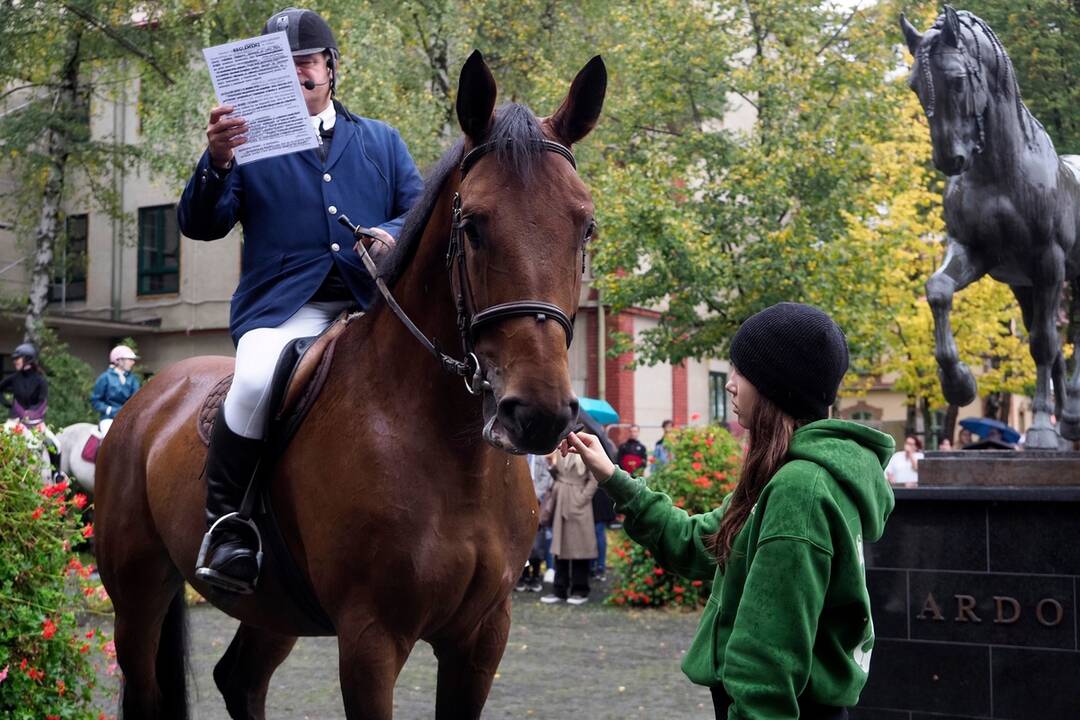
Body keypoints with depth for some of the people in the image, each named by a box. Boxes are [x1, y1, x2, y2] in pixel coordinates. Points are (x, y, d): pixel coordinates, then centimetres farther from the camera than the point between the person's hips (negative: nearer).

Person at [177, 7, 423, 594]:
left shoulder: (381, 141, 23)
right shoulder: (249, 141, 18)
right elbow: (200, 226, 7)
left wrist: (395, 234, -8)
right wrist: (217, 162, -13)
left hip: (371, 304, 2)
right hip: (285, 305, -2)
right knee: (257, 382, -35)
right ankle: (226, 520, -16)